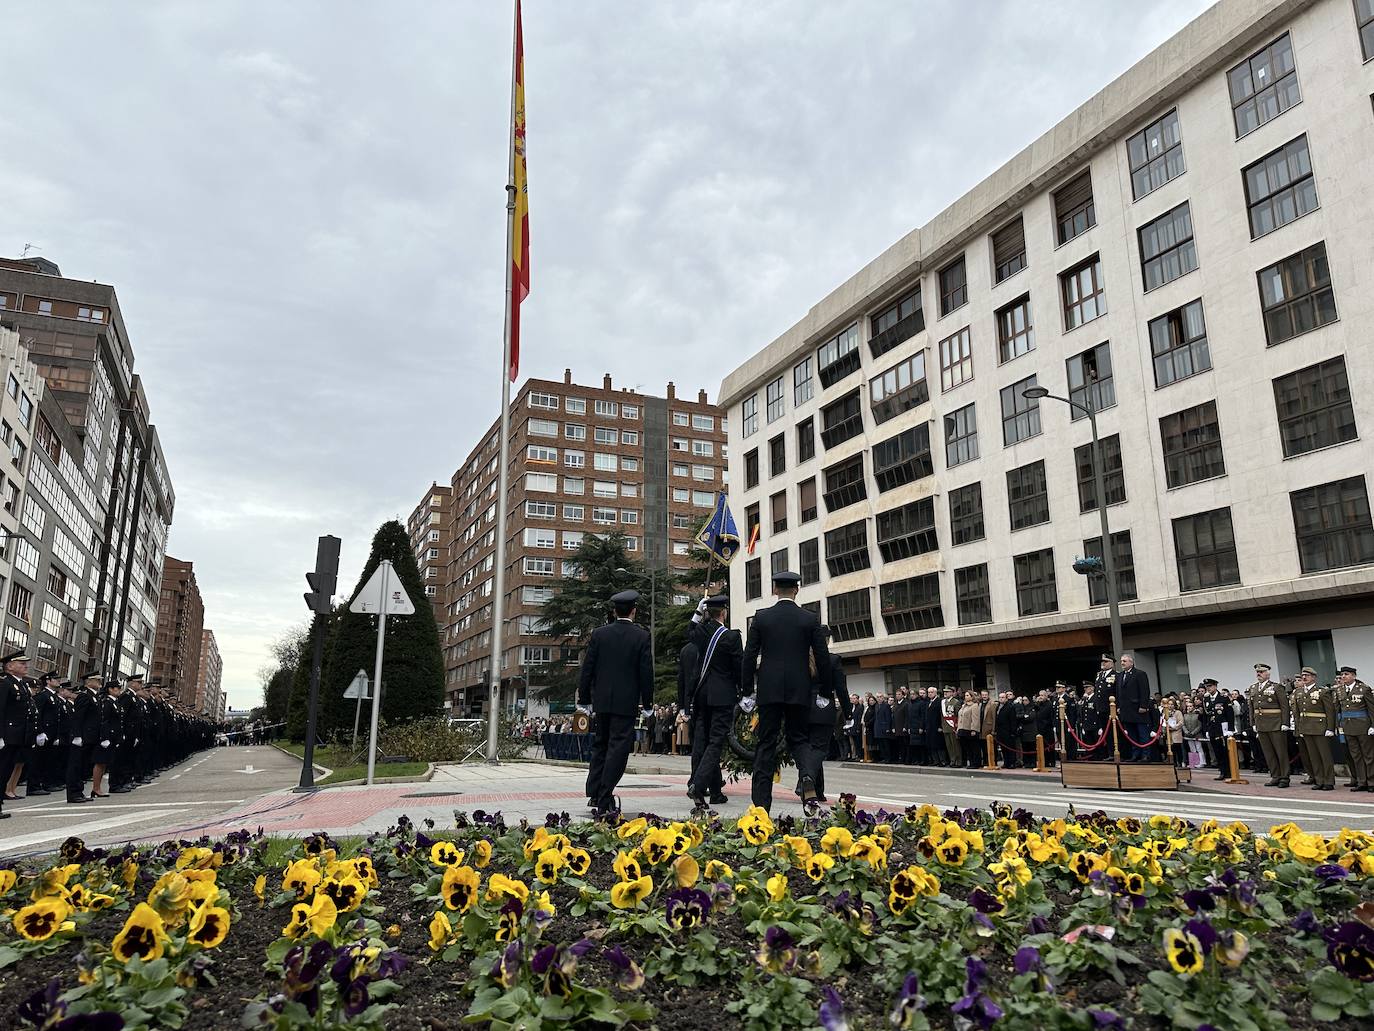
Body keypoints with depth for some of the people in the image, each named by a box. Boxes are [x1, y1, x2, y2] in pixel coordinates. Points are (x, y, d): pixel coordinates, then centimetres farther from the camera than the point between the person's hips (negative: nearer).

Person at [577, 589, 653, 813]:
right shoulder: (641, 636, -5)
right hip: (627, 702, -3)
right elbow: (646, 672, -5)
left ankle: (594, 794, 19)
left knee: (599, 746, 17)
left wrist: (584, 699, 10)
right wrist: (646, 702, 4)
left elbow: (587, 668, 2)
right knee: (618, 749, 0)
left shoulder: (598, 634, 1)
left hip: (601, 700, 3)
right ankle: (605, 799, -1)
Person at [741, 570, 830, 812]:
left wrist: (748, 689, 8)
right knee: (798, 738, 14)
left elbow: (749, 656, 0)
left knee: (766, 744, 6)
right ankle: (808, 775, -16)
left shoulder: (761, 617, 0)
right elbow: (823, 658, 2)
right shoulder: (810, 619, 1)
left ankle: (761, 803, 4)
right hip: (799, 690, 1)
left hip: (769, 690, 0)